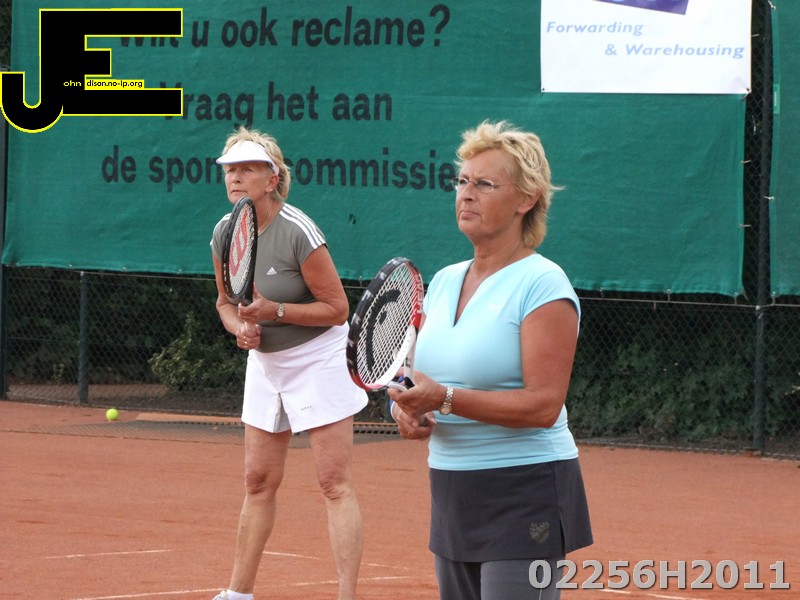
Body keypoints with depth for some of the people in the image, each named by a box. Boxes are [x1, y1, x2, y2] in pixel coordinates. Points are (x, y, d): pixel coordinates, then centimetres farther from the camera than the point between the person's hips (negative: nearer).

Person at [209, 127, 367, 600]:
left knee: (335, 482, -10)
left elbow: (337, 309, -16)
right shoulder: (225, 233, -2)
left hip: (318, 361, -7)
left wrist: (274, 311, -26)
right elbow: (226, 301, 13)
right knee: (259, 482, 11)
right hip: (265, 362, 7)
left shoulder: (298, 232, -21)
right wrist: (240, 326, -9)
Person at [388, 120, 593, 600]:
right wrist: (407, 407, -5)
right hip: (454, 494, 8)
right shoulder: (444, 281, 12)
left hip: (524, 496, -8)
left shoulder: (542, 285, -11)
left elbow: (543, 404, -19)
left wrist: (444, 398, -26)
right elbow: (423, 377, 19)